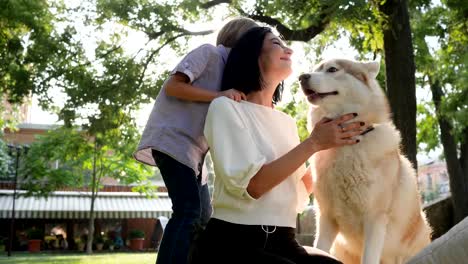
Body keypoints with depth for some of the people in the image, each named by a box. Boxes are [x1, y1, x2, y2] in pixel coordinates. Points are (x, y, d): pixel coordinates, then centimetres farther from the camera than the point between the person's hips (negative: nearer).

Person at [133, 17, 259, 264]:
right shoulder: (209, 52, -2)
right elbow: (172, 86, -14)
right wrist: (218, 96, -20)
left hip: (194, 149, 10)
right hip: (173, 138, -10)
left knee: (204, 217, 9)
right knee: (188, 210, -20)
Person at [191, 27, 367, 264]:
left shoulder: (287, 122, 16)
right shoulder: (225, 107, -4)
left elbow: (301, 189, 16)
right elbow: (251, 185, -16)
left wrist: (331, 145, 8)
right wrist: (313, 143, -15)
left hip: (282, 243, 6)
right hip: (232, 245, -5)